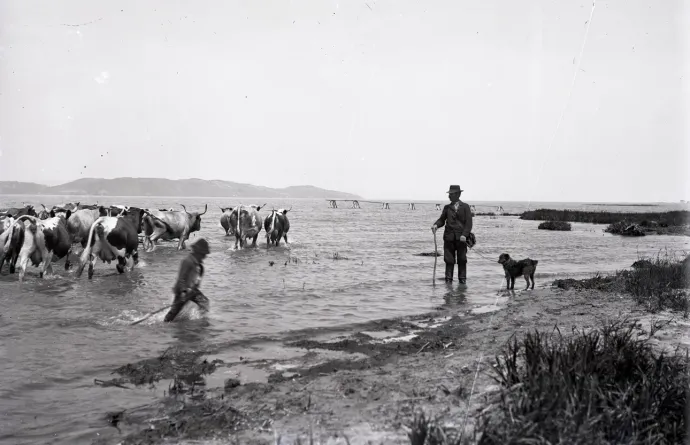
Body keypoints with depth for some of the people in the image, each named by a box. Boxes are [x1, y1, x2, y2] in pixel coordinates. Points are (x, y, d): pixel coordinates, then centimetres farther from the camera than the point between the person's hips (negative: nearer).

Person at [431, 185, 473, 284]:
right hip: (449, 237, 2)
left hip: (461, 238, -2)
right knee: (449, 259, 2)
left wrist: (464, 235, -14)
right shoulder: (447, 207, 11)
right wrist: (436, 225, -14)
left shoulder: (465, 207, 4)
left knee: (462, 260, 3)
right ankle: (448, 279, 6)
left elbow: (469, 222, -3)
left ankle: (462, 279, 11)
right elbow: (442, 220, 8)